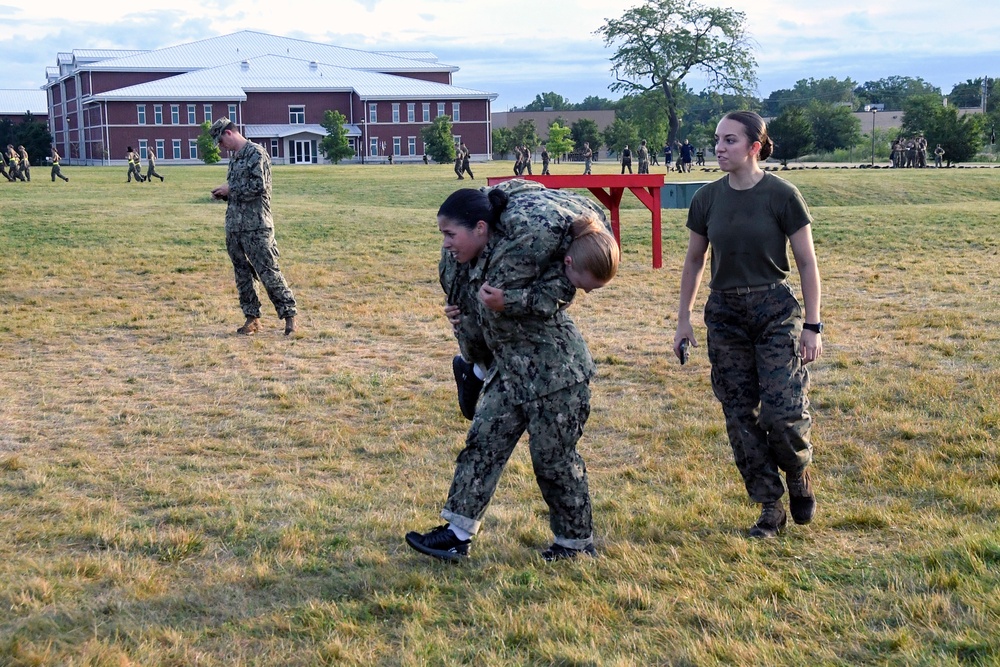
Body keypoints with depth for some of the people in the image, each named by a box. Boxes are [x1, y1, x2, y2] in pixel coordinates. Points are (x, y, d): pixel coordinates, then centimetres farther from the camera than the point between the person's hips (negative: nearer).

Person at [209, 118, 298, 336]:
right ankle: (252, 318, 16)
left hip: (256, 225, -9)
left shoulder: (256, 153, -9)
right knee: (242, 273, 10)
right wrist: (224, 194, 6)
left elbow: (259, 186, -18)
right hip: (234, 225, 9)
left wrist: (230, 189, -12)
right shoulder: (234, 157, 17)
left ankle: (289, 315, -2)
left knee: (268, 272, -8)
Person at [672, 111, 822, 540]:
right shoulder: (707, 199, 2)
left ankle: (798, 474, 20)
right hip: (725, 315, 4)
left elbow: (807, 264, -4)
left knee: (783, 413, -13)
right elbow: (694, 263, 13)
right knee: (741, 416, 4)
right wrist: (683, 320, 13)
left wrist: (812, 326, -7)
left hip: (775, 312, -4)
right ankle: (771, 508, 16)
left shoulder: (781, 196, -9)